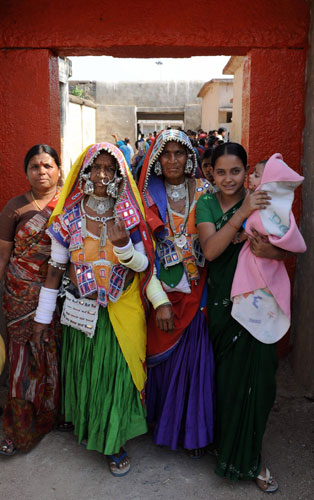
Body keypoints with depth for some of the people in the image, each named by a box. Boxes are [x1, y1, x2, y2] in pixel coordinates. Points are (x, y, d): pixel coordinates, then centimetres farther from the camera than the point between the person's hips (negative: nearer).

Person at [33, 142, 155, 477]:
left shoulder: (128, 216, -4)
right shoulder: (68, 218, -3)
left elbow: (143, 266, -5)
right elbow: (56, 268, 1)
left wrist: (123, 246, -26)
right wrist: (43, 316, 2)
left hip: (122, 311, 0)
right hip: (82, 310, 1)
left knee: (117, 372, 6)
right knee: (85, 370, 15)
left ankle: (114, 442, 27)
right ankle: (87, 426, 42)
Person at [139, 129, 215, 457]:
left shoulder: (204, 192, 2)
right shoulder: (150, 196, -1)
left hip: (196, 291, 1)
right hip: (162, 291, 0)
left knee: (194, 358, 4)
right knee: (163, 357, 11)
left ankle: (193, 430, 25)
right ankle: (162, 422, 35)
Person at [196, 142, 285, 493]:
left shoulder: (261, 203, -2)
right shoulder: (206, 204, 0)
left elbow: (284, 250, -2)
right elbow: (210, 250, -15)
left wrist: (269, 251, -25)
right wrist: (240, 215, -25)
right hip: (222, 302, 1)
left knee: (255, 377, 2)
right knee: (225, 376, 8)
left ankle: (248, 458, 24)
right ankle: (226, 445, 33)